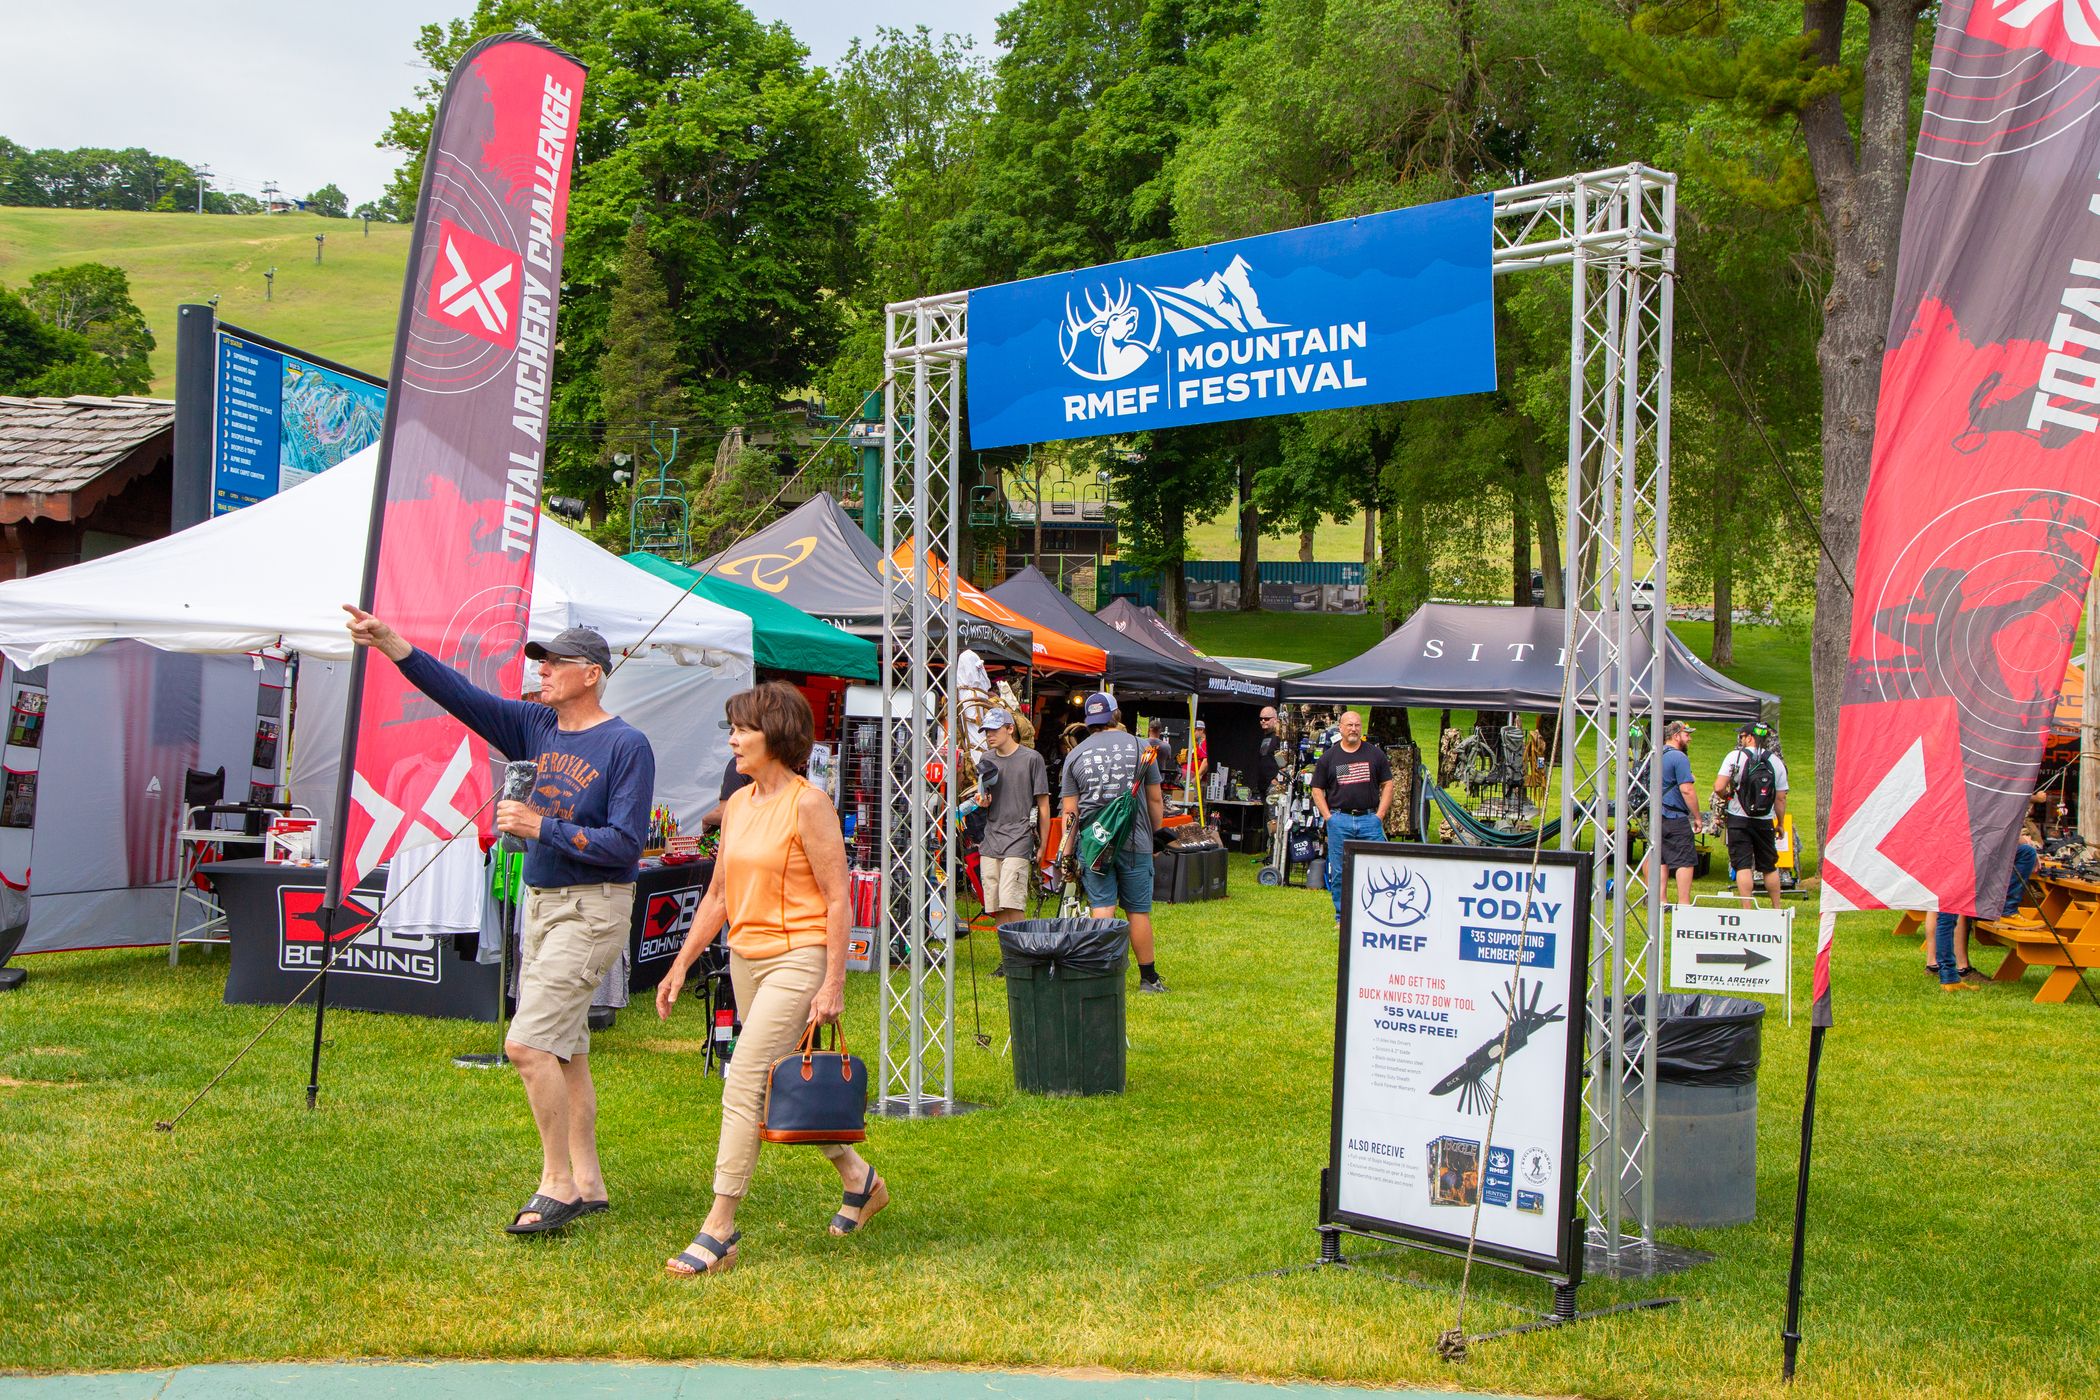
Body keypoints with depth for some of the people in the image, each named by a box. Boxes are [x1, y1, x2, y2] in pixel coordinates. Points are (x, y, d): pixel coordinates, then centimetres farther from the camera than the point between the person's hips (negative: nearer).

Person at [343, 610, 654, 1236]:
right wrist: (390, 643, -7)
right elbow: (459, 693, 3)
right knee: (564, 1052, 12)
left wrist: (541, 827, -19)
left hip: (592, 909, -8)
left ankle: (558, 1182, -4)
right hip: (541, 903, 8)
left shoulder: (627, 746, -12)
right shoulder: (536, 726, 8)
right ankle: (587, 1183, 20)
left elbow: (624, 844, -17)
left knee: (527, 1044, -15)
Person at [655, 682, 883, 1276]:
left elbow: (838, 899, -13)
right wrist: (682, 964, 14)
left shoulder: (808, 804, -11)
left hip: (797, 959, -8)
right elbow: (718, 895, 18)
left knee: (744, 1083, -14)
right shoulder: (738, 803, 11)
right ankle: (858, 1178, 34)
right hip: (745, 958, 8)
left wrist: (833, 984, -16)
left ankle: (719, 1230, -10)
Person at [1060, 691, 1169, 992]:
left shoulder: (1075, 755, 6)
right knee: (1138, 911, 6)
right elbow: (1155, 800, 6)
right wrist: (1156, 832, 19)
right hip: (1134, 841, -1)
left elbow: (1070, 812, 5)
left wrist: (1066, 854, 8)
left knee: (1101, 909, 0)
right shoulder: (1140, 747, 4)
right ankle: (1148, 977, 14)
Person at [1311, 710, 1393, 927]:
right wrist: (1328, 817, -1)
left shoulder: (1375, 754, 8)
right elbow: (1317, 790, 9)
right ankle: (1342, 916, 13)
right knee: (1339, 873, 4)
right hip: (1339, 821, 0)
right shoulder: (1329, 757, 6)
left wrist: (1379, 815, 0)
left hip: (1370, 819, 0)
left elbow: (1387, 785, 9)